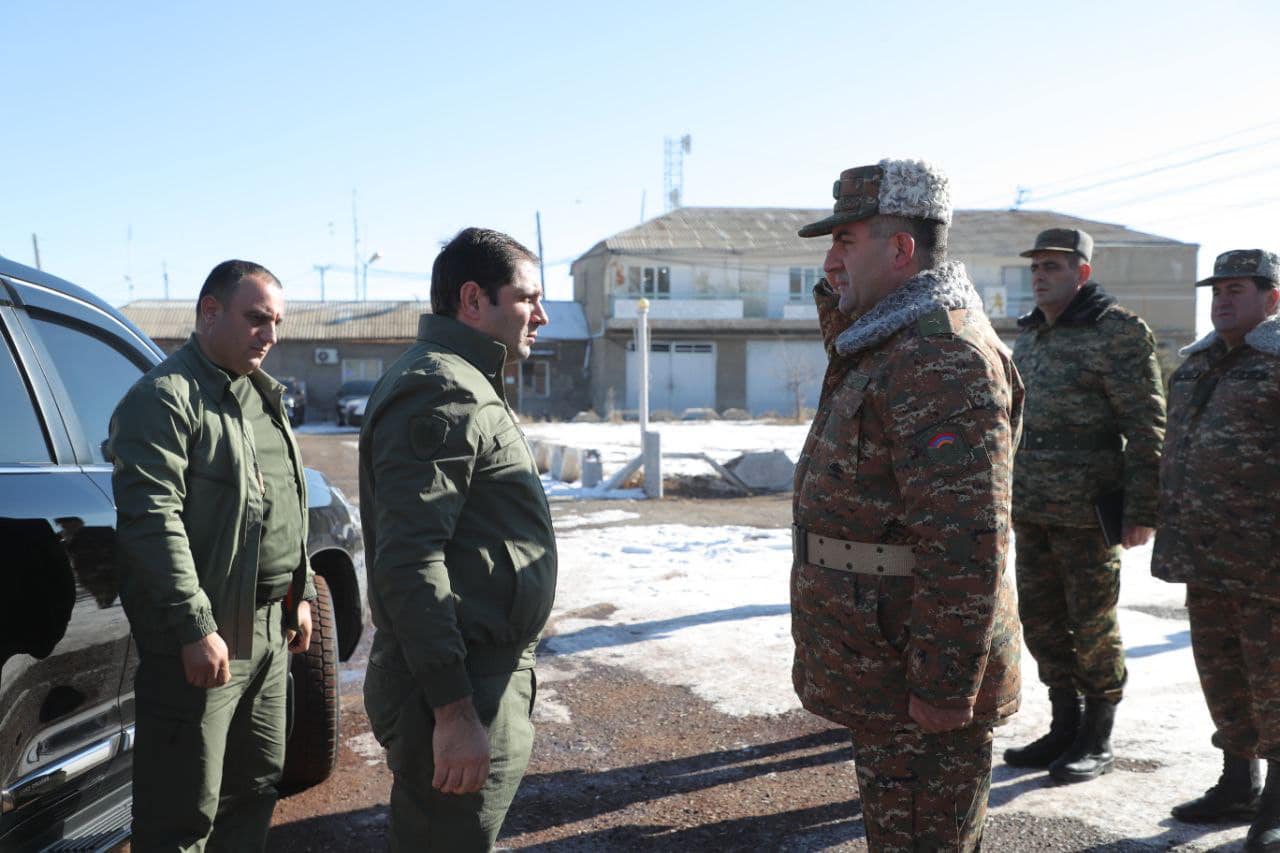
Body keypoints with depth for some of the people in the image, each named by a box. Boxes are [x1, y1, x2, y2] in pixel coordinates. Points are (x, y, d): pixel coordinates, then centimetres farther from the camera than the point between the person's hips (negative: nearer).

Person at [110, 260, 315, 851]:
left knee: (257, 783, 18)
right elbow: (152, 517, -21)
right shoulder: (166, 396, -12)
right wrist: (194, 628, -24)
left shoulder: (262, 397, 16)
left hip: (268, 626, 9)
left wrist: (299, 595, 19)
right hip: (205, 635, -9)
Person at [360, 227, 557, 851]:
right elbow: (410, 561, -25)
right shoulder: (438, 392, -17)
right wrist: (455, 711, -26)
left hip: (485, 677, 11)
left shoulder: (465, 386, 17)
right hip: (458, 691, -11)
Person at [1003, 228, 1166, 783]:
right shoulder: (1030, 337, 13)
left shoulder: (1118, 334, -11)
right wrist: (1011, 495, 19)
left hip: (1087, 513, -8)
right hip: (1030, 510, 8)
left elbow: (1147, 428, -13)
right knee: (1040, 620, 13)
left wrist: (1141, 512, -16)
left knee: (1092, 627, 3)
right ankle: (1065, 728, 28)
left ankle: (1097, 743, 17)